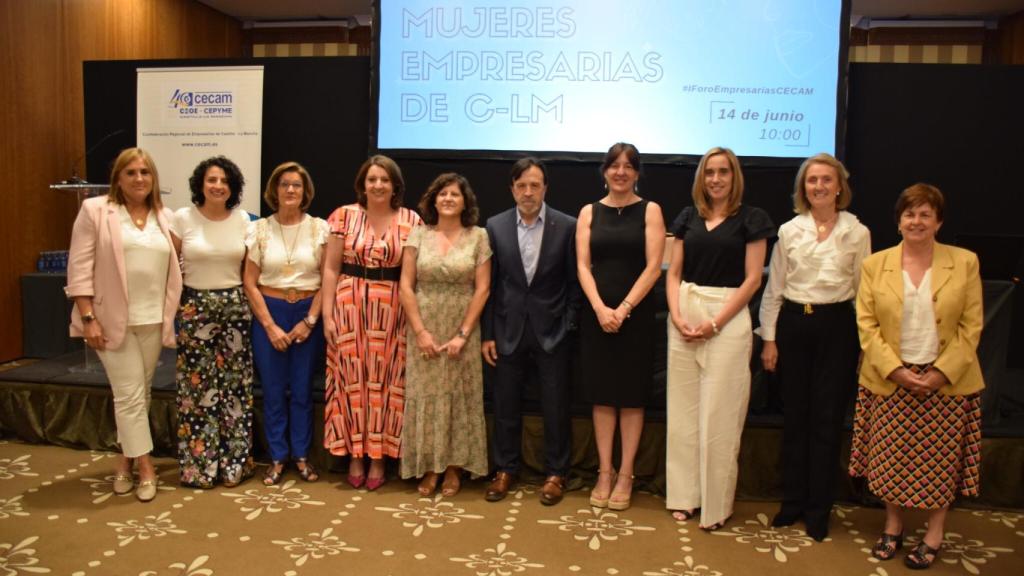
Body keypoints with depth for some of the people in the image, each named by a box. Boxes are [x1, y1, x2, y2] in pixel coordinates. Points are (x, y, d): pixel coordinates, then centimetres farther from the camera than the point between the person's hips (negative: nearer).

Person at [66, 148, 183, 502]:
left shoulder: (164, 217, 9)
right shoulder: (95, 211, -4)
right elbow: (80, 267, -7)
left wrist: (174, 316, 8)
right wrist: (88, 318, -13)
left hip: (153, 320, 4)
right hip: (113, 319, -4)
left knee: (140, 393, 12)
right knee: (130, 394, -3)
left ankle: (126, 458, 27)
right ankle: (145, 467, 4)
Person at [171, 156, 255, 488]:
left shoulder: (243, 220, 3)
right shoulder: (183, 218, -3)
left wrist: (252, 303, 6)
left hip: (235, 307, 2)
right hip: (195, 308, -2)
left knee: (235, 386, 5)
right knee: (198, 387, 2)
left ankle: (233, 463, 17)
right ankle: (198, 466, 14)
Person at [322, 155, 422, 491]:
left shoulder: (411, 221, 1)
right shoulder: (345, 216, 1)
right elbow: (331, 269, 2)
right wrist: (327, 314, -3)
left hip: (391, 310, 0)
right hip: (350, 306, 0)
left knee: (385, 380, 6)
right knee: (351, 378, 6)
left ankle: (379, 456, 18)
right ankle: (354, 455, 19)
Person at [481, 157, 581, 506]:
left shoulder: (566, 226, -4)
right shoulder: (496, 226, 1)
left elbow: (574, 283, 0)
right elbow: (490, 284, 3)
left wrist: (568, 327, -5)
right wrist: (487, 333, 1)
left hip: (551, 332, -1)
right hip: (509, 331, 2)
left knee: (555, 407, 6)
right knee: (505, 405, 10)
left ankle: (555, 473, 23)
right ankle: (505, 470, 27)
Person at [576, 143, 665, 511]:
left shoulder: (649, 211, 1)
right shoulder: (589, 212, 8)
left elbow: (653, 266, -6)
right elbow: (583, 266, 1)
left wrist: (623, 309, -13)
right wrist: (600, 308, -12)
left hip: (635, 315, -2)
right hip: (596, 315, 2)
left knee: (631, 396, 4)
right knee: (602, 395, 6)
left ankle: (626, 475, 15)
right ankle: (604, 472, 17)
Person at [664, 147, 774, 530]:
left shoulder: (750, 219, 1)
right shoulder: (688, 217, 11)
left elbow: (752, 279, -5)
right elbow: (673, 273, 10)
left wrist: (715, 323, -13)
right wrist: (677, 316, -7)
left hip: (728, 317, -4)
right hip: (684, 316, 4)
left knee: (718, 413, -1)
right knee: (683, 408, 7)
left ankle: (717, 504, 12)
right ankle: (685, 495, 19)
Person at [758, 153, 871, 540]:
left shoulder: (857, 233, 0)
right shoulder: (789, 231, 3)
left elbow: (863, 291, 2)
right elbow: (773, 289, 5)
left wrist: (864, 343, -1)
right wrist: (769, 339, 1)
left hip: (837, 327, -1)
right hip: (793, 324, 1)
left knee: (827, 418, 5)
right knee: (794, 416, 9)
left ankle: (819, 509, 18)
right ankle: (793, 501, 23)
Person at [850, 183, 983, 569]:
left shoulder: (965, 263, 0)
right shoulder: (875, 265, 1)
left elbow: (971, 326, -3)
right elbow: (866, 324, -3)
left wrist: (942, 372, -12)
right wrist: (895, 369, -12)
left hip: (947, 381, 0)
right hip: (890, 381, 1)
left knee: (941, 461, 7)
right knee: (891, 459, 9)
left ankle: (934, 535, 25)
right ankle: (893, 526, 28)